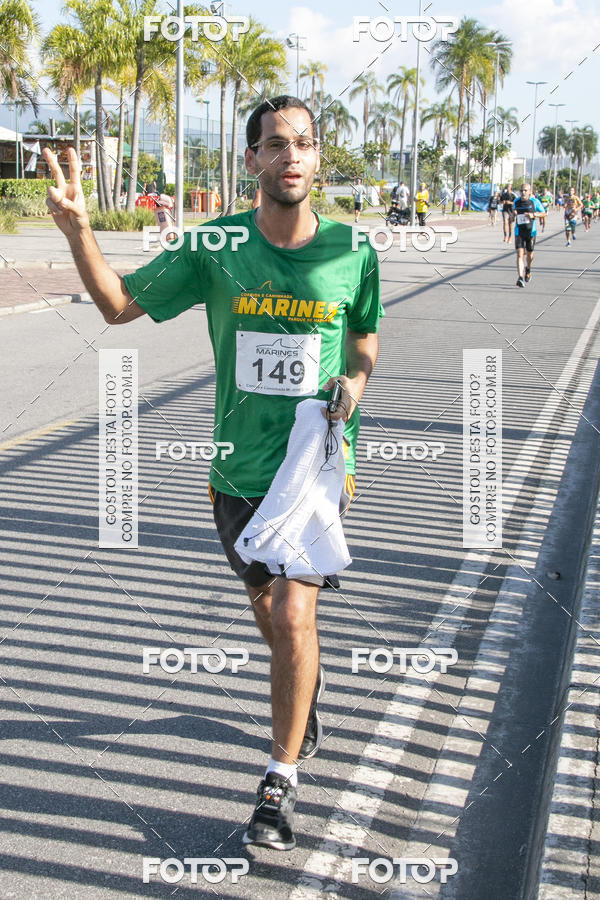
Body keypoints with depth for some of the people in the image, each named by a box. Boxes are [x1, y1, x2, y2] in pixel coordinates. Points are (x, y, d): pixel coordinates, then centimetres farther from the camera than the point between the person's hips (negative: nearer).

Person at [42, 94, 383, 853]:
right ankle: (305, 687, 53)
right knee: (267, 607, 19)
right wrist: (76, 230, -16)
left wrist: (352, 387, -9)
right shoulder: (215, 248, -6)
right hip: (239, 469, 2)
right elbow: (119, 306, 0)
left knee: (293, 613, -13)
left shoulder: (352, 252, -5)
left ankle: (280, 782, 3)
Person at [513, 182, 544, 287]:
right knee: (520, 254, -13)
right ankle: (520, 278, -20)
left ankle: (528, 269, 45)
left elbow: (543, 213, 5)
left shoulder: (535, 201, -3)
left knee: (529, 254, 13)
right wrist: (514, 214, -1)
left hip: (531, 232, -1)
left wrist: (533, 215, -13)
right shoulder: (516, 201, 5)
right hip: (519, 232, 1)